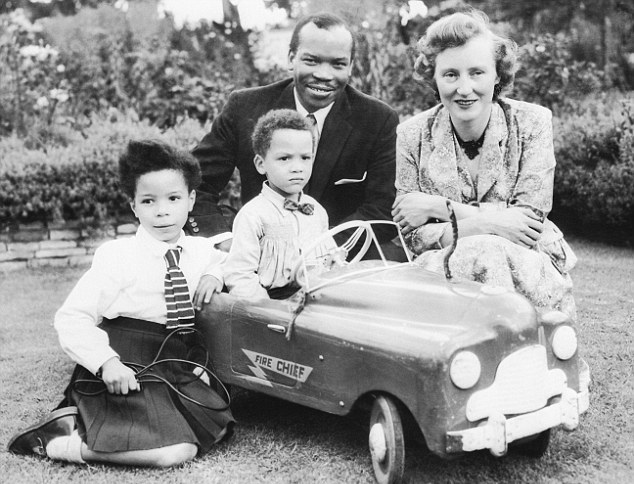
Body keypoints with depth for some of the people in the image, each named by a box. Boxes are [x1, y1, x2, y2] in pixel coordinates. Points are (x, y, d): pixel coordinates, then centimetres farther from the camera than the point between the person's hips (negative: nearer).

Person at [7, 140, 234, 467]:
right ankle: (59, 440, -8)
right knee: (174, 451, -23)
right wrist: (106, 362, -26)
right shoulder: (118, 256, -12)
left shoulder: (201, 250, 4)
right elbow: (71, 318, -13)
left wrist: (214, 274, 4)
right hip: (127, 372, -7)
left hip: (177, 370, 8)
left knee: (217, 427, -9)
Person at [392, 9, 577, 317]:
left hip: (530, 272, 0)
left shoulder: (532, 122, -4)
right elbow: (411, 236, -5)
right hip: (442, 270, 0)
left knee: (489, 255, -33)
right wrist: (486, 225, -20)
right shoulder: (412, 135, -2)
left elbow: (530, 222, -10)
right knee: (480, 253, -33)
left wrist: (438, 207, -15)